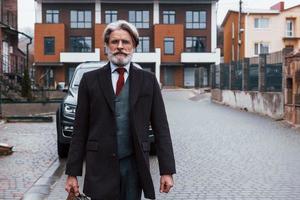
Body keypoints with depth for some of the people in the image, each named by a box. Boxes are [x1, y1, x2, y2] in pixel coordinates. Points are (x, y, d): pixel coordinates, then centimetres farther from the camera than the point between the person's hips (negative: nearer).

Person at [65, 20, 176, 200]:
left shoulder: (148, 80, 4)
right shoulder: (90, 80, 4)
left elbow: (161, 128, 2)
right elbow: (80, 130, 3)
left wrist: (167, 171, -3)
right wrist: (73, 173, 1)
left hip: (134, 164, 1)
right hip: (100, 165, 0)